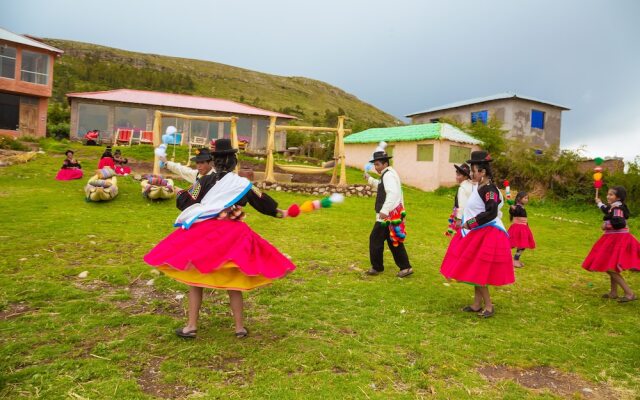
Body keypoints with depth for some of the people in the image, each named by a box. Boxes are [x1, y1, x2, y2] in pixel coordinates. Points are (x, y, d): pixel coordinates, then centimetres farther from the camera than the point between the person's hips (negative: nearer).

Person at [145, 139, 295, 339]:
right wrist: (280, 212, 28)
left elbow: (185, 203, 0)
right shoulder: (242, 184, 0)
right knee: (234, 282, 12)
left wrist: (180, 193, 22)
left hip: (204, 233, -1)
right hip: (232, 236, 1)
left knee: (195, 279, 12)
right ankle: (240, 327, 18)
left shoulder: (205, 181, -3)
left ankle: (191, 326, 15)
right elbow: (262, 202, 11)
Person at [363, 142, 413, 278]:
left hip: (387, 216, -11)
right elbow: (382, 186, 34)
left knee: (375, 239, 0)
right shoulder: (387, 174, 16)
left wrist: (384, 210, -40)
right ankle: (405, 267, 16)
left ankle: (376, 267, 13)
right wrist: (370, 179, 24)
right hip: (392, 214, 11)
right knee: (394, 241, 14)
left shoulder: (388, 175, -17)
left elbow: (393, 193, -31)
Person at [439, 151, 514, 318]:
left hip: (487, 236, -10)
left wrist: (470, 223, -21)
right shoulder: (478, 187, 11)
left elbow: (491, 213, -27)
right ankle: (477, 304, 23)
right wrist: (467, 224, 10)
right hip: (478, 234, 10)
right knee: (474, 271, 13)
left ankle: (489, 306, 7)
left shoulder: (489, 189, -18)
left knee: (478, 272, -6)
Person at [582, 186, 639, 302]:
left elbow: (620, 223, -32)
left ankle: (630, 293, -12)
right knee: (610, 266, 20)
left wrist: (607, 225, -16)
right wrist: (599, 203, 48)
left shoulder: (617, 208, -19)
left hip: (617, 241, -11)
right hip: (614, 240, 11)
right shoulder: (614, 207, 11)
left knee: (609, 267, -14)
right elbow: (608, 211, 35)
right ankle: (613, 292, 32)